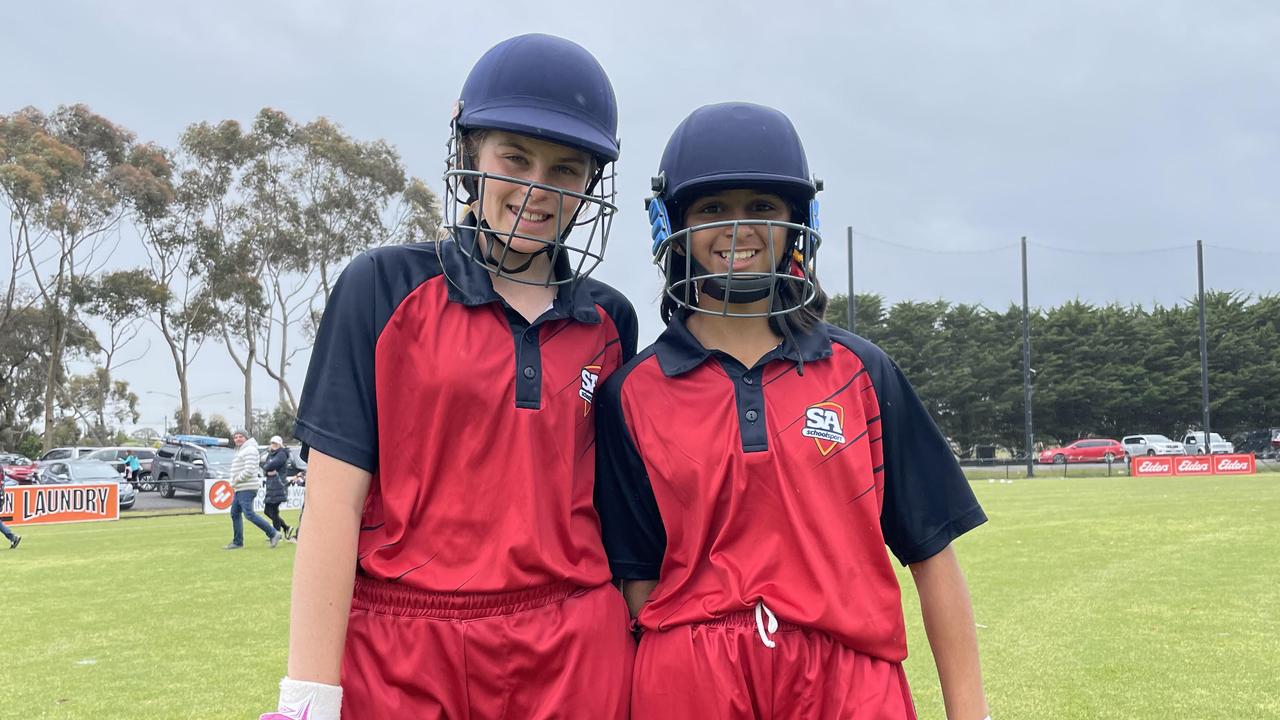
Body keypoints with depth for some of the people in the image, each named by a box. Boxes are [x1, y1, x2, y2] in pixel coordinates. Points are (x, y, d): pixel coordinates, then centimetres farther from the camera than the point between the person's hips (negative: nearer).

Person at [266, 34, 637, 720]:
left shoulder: (608, 322, 6)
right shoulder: (385, 286, -3)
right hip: (402, 661, -2)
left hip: (574, 658, 3)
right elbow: (334, 502, -7)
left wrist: (633, 656, 6)